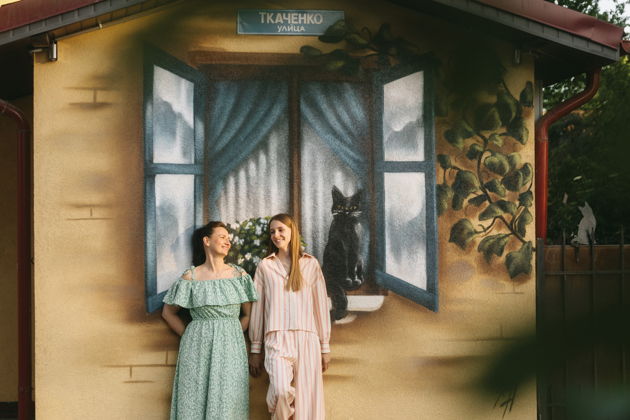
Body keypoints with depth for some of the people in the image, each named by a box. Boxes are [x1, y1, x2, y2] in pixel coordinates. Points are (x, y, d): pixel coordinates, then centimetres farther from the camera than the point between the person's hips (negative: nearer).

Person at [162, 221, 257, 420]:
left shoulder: (239, 275, 7)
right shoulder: (190, 277, 2)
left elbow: (248, 315, 10)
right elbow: (168, 313, 9)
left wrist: (230, 335, 1)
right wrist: (189, 335, 4)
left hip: (231, 348, 1)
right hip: (198, 348, -1)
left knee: (228, 402, -2)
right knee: (195, 400, 0)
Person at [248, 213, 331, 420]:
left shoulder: (310, 264, 10)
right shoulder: (265, 266, 10)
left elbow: (320, 304, 10)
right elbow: (257, 308, 11)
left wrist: (325, 346, 8)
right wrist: (255, 349, 9)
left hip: (307, 340, 1)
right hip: (277, 340, -1)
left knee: (307, 400, -2)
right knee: (281, 390, -25)